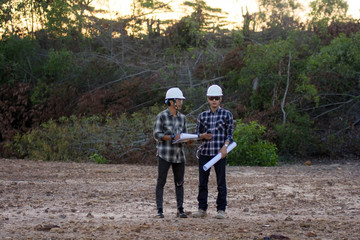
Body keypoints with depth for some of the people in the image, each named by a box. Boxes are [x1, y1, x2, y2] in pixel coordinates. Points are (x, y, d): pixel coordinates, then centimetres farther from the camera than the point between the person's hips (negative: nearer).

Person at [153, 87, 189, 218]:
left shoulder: (182, 117, 11)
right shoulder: (161, 116, -5)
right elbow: (157, 135, -10)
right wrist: (173, 137, -19)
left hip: (178, 154, 5)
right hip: (164, 154, -5)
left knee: (179, 182, 7)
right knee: (161, 182, -2)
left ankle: (180, 209, 14)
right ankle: (159, 210, 1)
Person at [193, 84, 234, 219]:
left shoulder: (226, 114, 3)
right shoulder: (202, 116, 11)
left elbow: (230, 134, 1)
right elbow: (197, 133, 15)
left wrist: (225, 146, -14)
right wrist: (203, 136, -7)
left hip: (220, 153, -3)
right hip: (204, 152, 3)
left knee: (221, 182, -1)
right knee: (202, 182, 5)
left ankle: (221, 210, 6)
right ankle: (202, 209, 13)